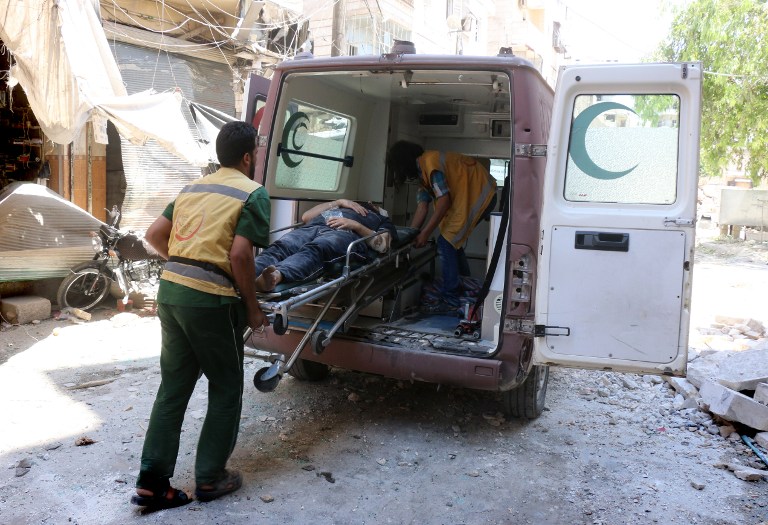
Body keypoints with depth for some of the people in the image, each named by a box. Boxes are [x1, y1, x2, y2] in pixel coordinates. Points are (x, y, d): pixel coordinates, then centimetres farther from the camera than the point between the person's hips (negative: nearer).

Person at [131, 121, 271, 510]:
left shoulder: (194, 187, 18)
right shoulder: (253, 193, -3)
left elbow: (154, 235, 17)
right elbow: (240, 255, -14)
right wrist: (252, 308, -4)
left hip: (170, 290, 7)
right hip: (209, 300, -7)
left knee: (172, 387, 15)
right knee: (226, 389, 11)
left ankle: (152, 482, 18)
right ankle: (210, 478, 20)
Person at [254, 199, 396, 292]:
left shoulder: (382, 219, 38)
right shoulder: (343, 207, 48)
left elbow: (382, 245, 13)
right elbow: (306, 217, 32)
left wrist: (355, 225, 1)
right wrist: (339, 202, 27)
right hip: (310, 228, 4)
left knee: (312, 251, -40)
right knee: (279, 247, -33)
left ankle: (276, 275, -71)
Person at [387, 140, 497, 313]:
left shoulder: (430, 161, -16)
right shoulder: (421, 172, 14)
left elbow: (444, 200, -21)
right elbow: (422, 208, 6)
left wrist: (425, 233, -17)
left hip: (480, 193, -10)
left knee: (446, 243, -11)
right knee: (452, 240, 17)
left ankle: (450, 301, -6)